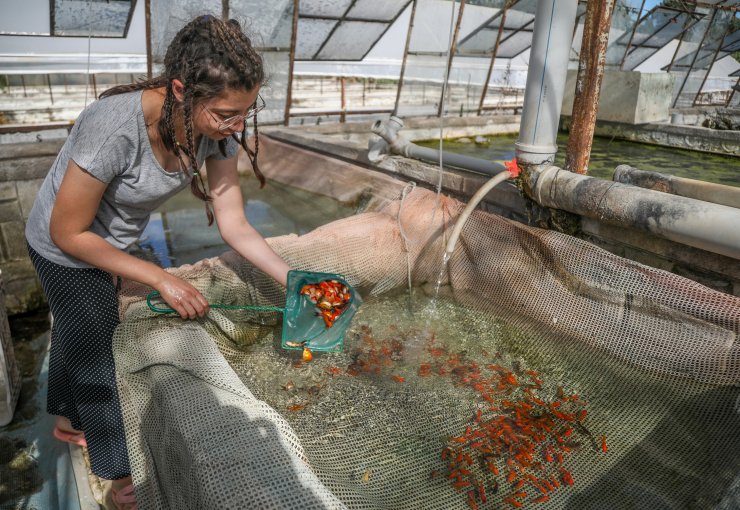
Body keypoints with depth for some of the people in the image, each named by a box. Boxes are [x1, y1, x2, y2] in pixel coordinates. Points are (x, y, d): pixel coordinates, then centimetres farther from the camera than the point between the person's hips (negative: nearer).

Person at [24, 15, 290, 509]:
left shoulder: (216, 125, -24)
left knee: (78, 331, 29)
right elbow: (68, 233, -28)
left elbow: (234, 224, -18)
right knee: (95, 353, 11)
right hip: (66, 249, -5)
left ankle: (67, 420, 59)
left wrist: (293, 279, -27)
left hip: (111, 241, 6)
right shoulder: (115, 127, -41)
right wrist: (161, 278, -29)